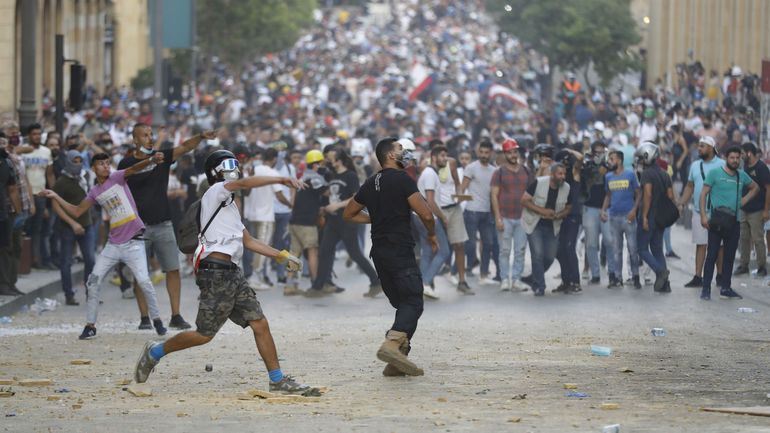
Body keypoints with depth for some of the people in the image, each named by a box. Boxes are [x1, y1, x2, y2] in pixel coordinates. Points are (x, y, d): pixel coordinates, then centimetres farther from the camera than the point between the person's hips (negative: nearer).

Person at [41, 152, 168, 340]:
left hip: (133, 242, -5)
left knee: (144, 281, -15)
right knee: (93, 281, 1)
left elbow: (134, 169, -22)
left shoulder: (117, 178, -3)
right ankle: (90, 325, 9)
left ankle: (157, 320, 1)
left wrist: (151, 160, -42)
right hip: (114, 244, 5)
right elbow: (77, 212, 17)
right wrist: (56, 197, 13)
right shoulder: (95, 192, 10)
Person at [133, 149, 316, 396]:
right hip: (216, 272, -9)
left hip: (232, 274, 9)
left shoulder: (229, 204, 27)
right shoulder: (215, 192, 1)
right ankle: (155, 352, 13)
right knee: (205, 334, -6)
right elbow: (245, 183, -17)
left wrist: (282, 256, 19)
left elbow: (249, 242, 26)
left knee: (260, 324, 0)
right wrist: (281, 180, -16)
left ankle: (278, 380, 1)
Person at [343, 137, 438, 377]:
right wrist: (431, 234, 5)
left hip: (379, 252, 8)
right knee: (413, 302, -12)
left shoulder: (370, 184, 15)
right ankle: (392, 344, -34)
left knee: (402, 303, 13)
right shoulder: (402, 179, -8)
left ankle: (397, 361, 5)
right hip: (400, 250, -8)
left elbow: (349, 214, 25)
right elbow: (425, 214, -14)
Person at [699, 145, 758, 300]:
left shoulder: (741, 175, 10)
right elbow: (704, 194, -5)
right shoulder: (715, 173, -4)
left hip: (734, 222, 5)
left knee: (729, 256, 10)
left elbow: (755, 187, 27)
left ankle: (726, 289, 18)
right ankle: (706, 289, -3)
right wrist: (703, 216, -14)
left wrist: (744, 200, 11)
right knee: (712, 255, -6)